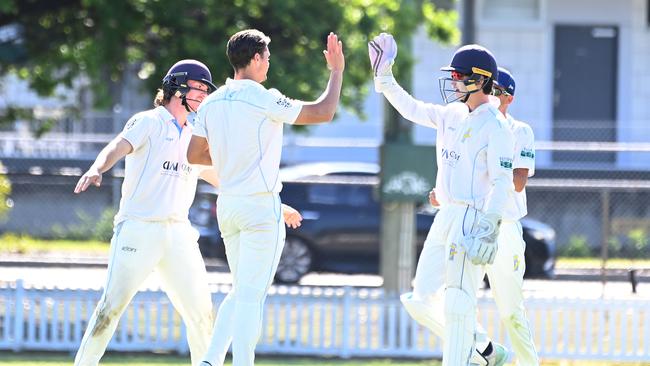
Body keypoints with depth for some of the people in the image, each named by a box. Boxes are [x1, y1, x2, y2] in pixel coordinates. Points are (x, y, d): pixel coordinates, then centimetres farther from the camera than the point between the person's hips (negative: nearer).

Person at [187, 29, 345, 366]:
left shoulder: (211, 103, 7)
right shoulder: (264, 100, -13)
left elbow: (194, 156, 12)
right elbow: (323, 112, -8)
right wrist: (336, 72, 6)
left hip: (227, 206, 7)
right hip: (261, 206, -7)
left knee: (241, 291, 16)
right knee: (251, 295, -7)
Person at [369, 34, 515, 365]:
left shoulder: (495, 127, -12)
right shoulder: (452, 115, 13)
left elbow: (502, 183, -18)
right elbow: (412, 109, 29)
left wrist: (486, 229, -27)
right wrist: (385, 80, 20)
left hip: (474, 218, -9)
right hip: (446, 215, 9)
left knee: (457, 303, -12)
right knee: (421, 300, 9)